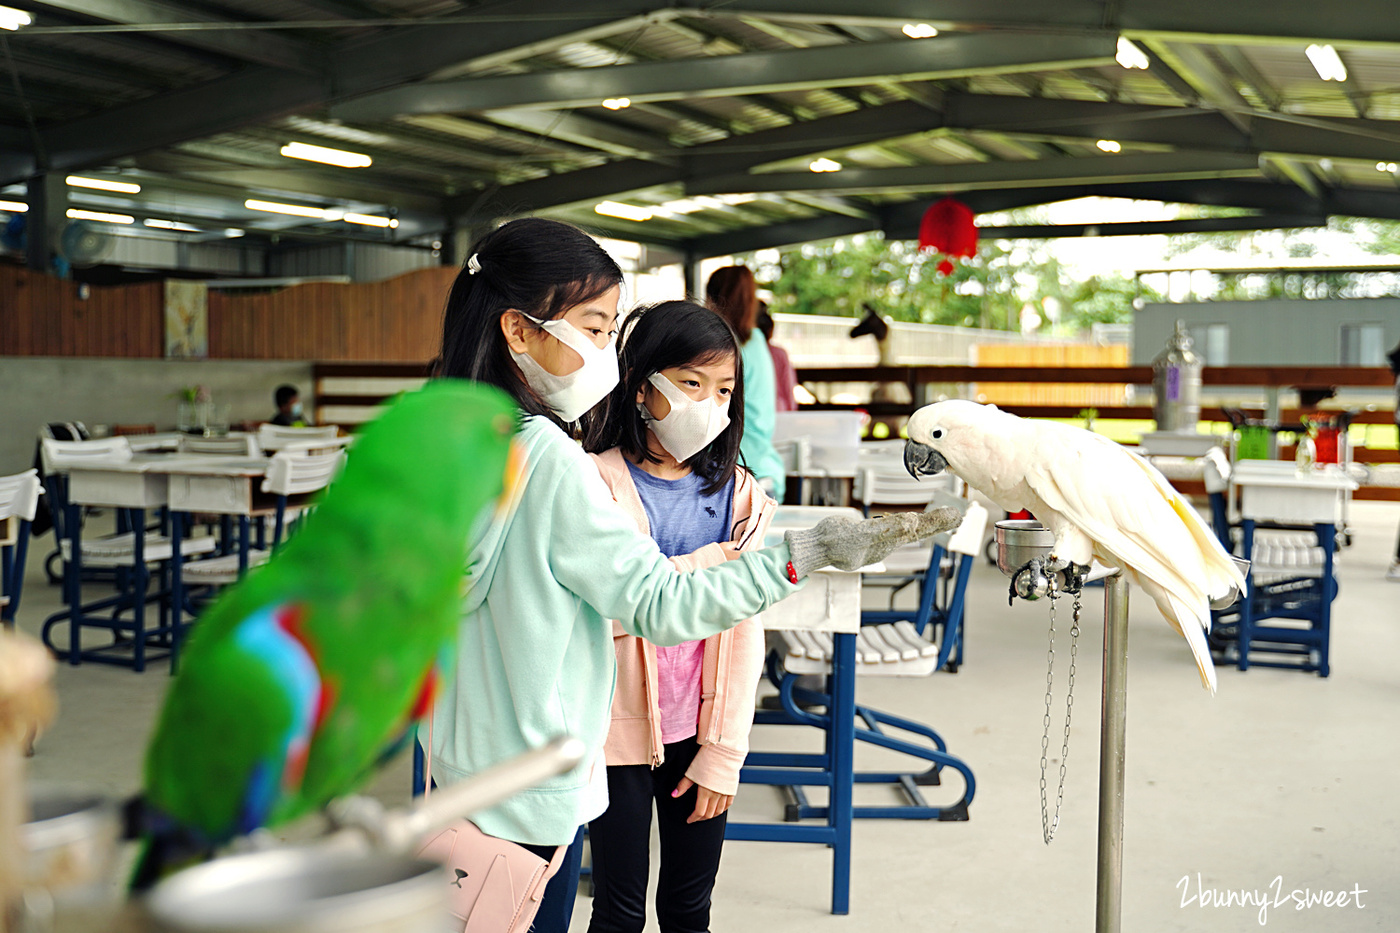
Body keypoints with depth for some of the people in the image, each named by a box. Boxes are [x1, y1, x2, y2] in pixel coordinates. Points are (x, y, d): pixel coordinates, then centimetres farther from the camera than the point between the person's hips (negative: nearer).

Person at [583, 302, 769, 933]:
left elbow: (744, 630, 1)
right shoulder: (599, 483, -10)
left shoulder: (738, 493, 1)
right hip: (621, 733, -3)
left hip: (701, 735, 3)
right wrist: (712, 564, -20)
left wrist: (723, 752, -3)